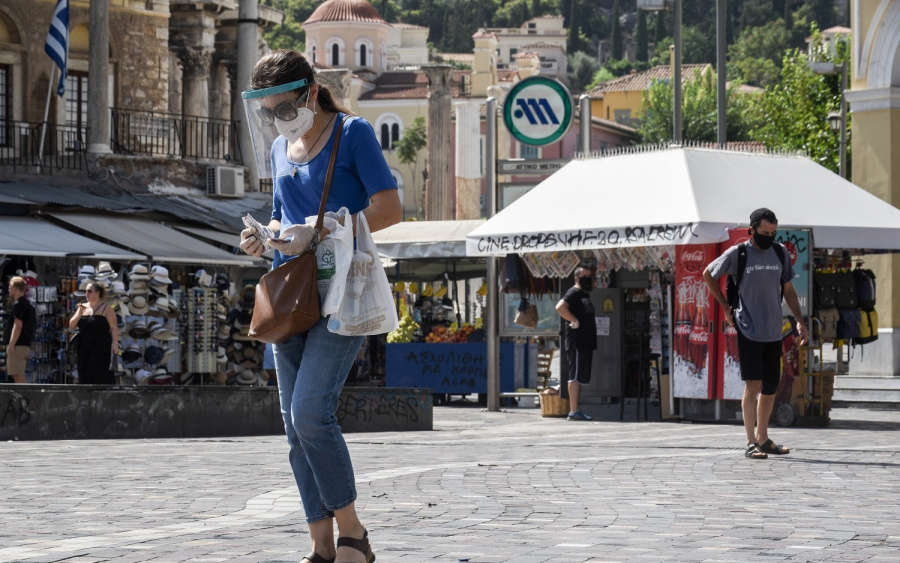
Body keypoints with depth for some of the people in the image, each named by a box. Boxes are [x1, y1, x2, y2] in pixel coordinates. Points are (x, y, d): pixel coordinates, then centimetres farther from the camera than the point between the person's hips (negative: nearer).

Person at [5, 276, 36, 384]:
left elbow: (17, 326, -19)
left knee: (18, 375, -11)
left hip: (18, 345, -10)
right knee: (19, 375, 12)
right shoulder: (27, 304, 19)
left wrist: (11, 345, -20)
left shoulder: (18, 305, -11)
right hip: (25, 345, 10)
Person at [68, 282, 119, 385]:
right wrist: (80, 312, -6)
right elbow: (71, 325, 10)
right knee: (85, 377, 6)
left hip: (100, 349, -6)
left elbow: (114, 327, -7)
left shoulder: (105, 308, -2)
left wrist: (115, 343, -19)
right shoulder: (83, 307, 15)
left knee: (100, 377, -11)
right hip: (84, 348, 6)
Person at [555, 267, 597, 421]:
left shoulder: (585, 295, 20)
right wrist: (574, 321, -22)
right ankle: (573, 411, -12)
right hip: (577, 342, -10)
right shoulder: (574, 293, -10)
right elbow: (560, 307, -28)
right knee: (576, 376, -10)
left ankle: (577, 410, 16)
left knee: (580, 377, 12)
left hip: (586, 342, 10)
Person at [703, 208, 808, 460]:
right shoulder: (737, 253, -4)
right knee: (753, 385, -10)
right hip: (748, 331, -5)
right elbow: (708, 274, 10)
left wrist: (800, 322, 9)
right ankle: (751, 442, -7)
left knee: (770, 387, 9)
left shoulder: (780, 253, 8)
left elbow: (788, 290, 17)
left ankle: (763, 439, 22)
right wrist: (726, 307, 7)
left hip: (773, 332, 5)